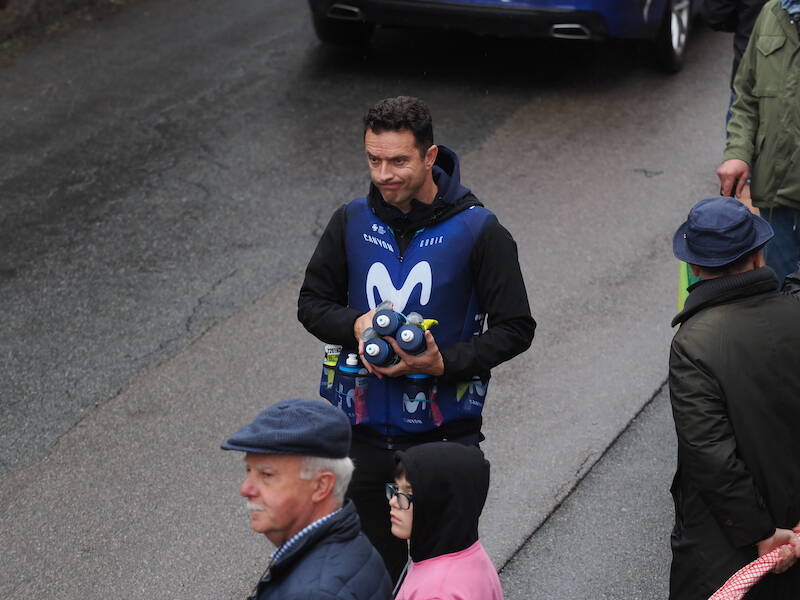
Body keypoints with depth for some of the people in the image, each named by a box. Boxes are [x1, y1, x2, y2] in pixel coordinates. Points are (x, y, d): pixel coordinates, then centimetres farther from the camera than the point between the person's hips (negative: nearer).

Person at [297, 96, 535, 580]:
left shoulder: (477, 231, -10)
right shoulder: (352, 222, 0)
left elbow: (516, 329, -7)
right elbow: (312, 303, 9)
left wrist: (445, 363, -20)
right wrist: (356, 325, -13)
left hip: (443, 433, -3)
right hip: (363, 427, 3)